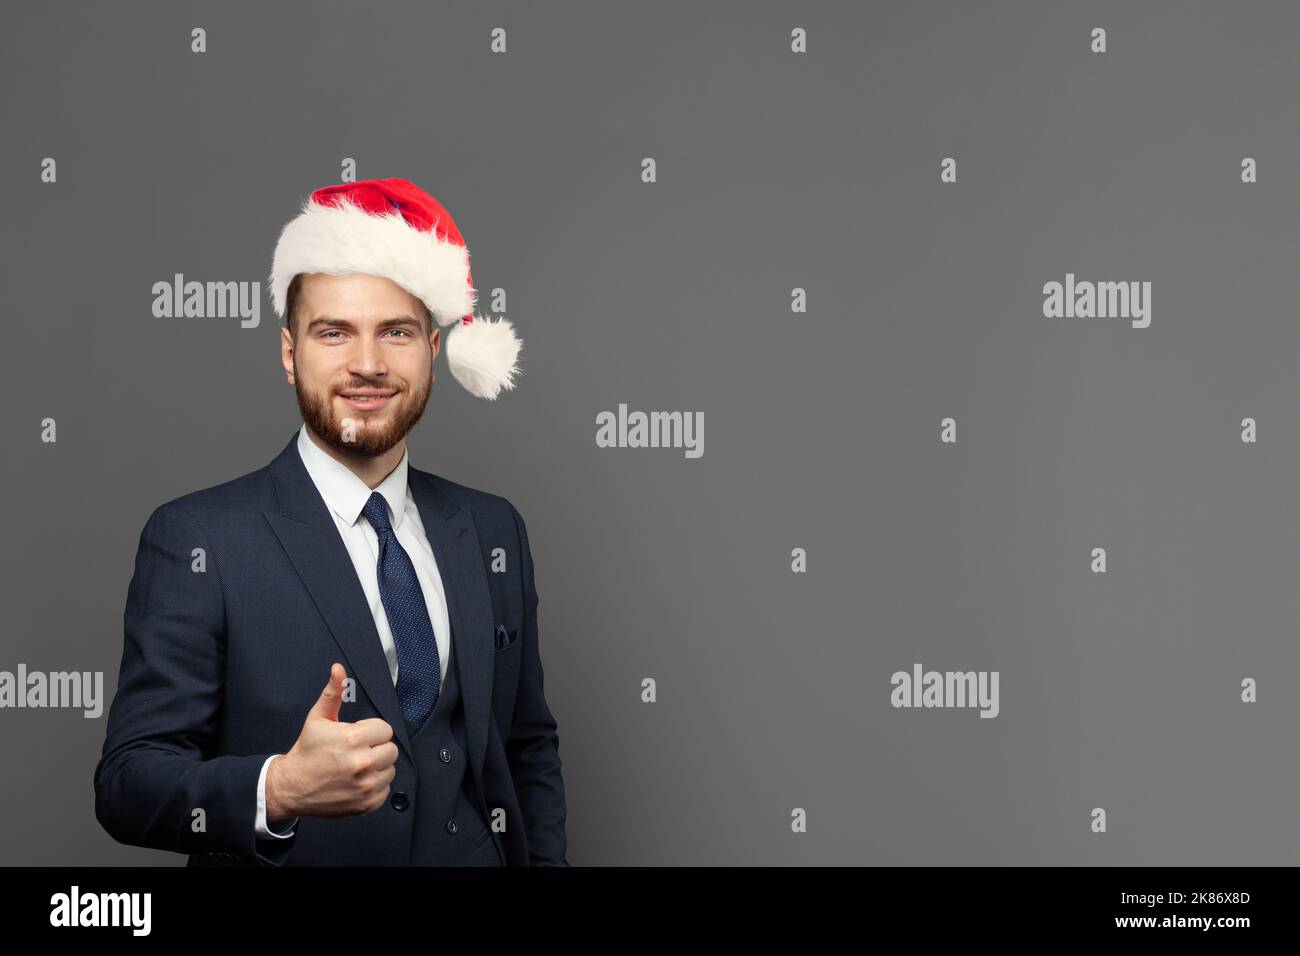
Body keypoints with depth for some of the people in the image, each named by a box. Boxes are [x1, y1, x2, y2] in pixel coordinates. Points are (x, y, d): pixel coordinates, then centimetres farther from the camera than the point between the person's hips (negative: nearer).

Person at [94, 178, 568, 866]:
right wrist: (280, 790, -35)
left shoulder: (493, 531, 1)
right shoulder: (197, 542, -13)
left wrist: (544, 859, -7)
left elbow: (529, 749, 7)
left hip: (479, 851, 4)